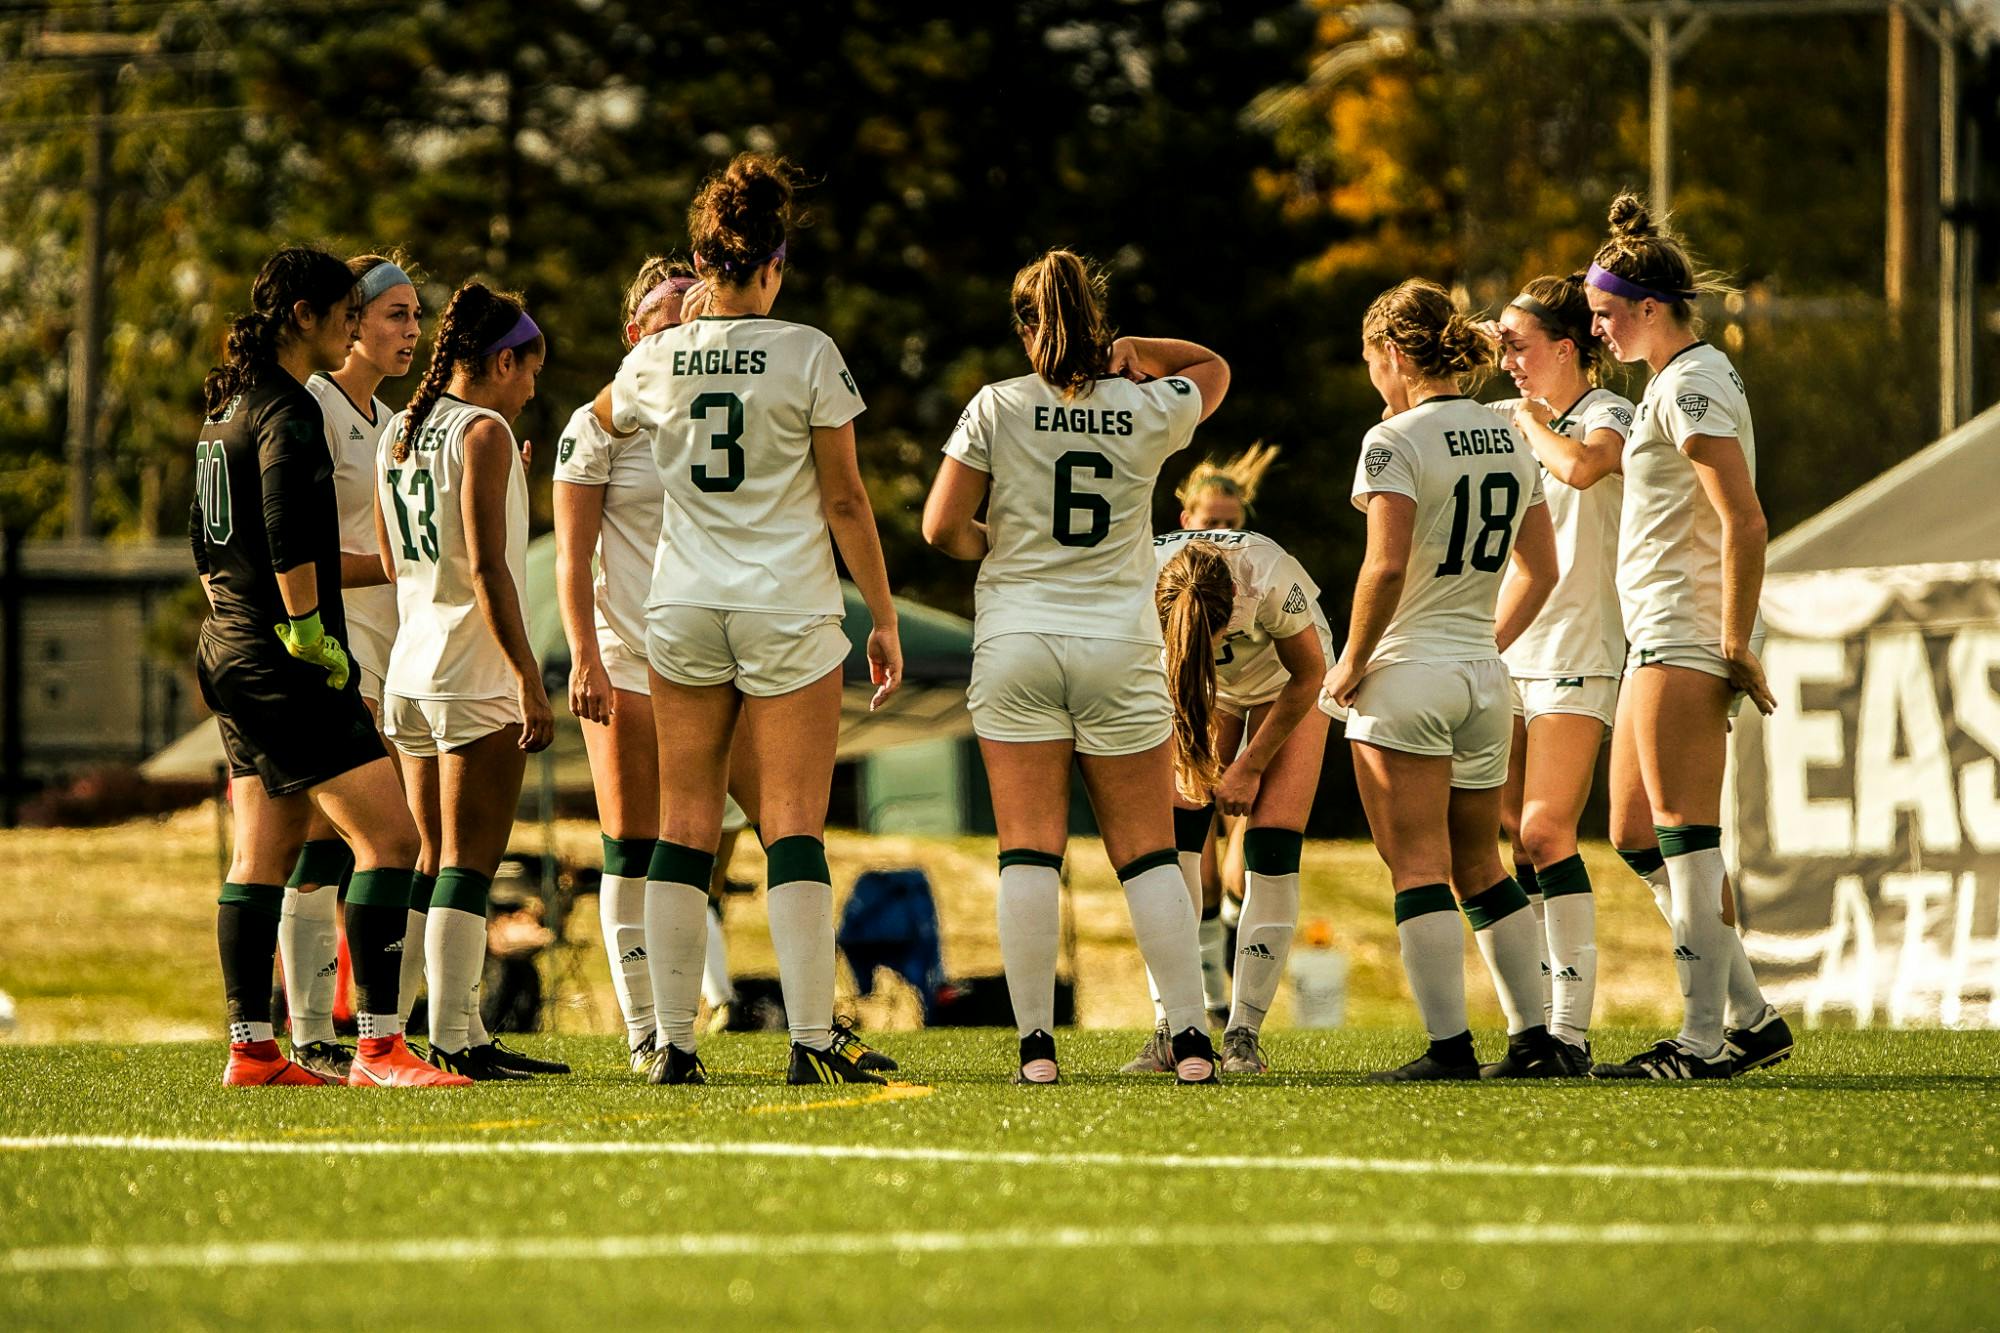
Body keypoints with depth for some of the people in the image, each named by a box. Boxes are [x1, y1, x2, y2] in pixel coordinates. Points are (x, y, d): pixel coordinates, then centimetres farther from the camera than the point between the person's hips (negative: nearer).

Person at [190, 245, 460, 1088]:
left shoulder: (227, 406, 16)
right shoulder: (289, 409, -13)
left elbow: (204, 538, 24)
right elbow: (287, 535, -23)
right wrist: (307, 634, -17)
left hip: (230, 650, 10)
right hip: (282, 667, -10)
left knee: (263, 855, 11)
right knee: (389, 837, -12)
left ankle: (250, 1049, 11)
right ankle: (376, 1045, -16)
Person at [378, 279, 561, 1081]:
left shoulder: (395, 435, 14)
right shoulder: (485, 431, -10)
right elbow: (487, 569, -17)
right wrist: (529, 678, -18)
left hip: (409, 669, 8)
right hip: (475, 674, -8)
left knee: (439, 860, 12)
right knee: (469, 861, -7)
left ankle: (459, 1034, 14)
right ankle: (453, 1041, -10)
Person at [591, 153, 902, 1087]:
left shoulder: (656, 359, 2)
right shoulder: (808, 355, -7)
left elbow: (604, 417, 27)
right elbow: (844, 501, -5)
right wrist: (884, 617, 2)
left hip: (683, 613, 3)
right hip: (788, 612, -3)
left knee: (684, 827, 6)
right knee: (793, 829, -3)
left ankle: (674, 1044, 3)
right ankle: (811, 1040, -9)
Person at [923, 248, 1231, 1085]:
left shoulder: (997, 408, -4)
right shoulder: (1149, 410, 1)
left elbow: (942, 527, -4)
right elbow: (1213, 370, 23)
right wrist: (1127, 352, 11)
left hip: (1016, 640, -1)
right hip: (1120, 644, 1)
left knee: (1029, 851, 0)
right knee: (1148, 853, 6)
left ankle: (1035, 1043, -4)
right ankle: (1190, 1039, 2)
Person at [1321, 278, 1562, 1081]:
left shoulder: (1396, 442, -12)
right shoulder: (1510, 441, 9)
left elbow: (1386, 567, -21)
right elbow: (1541, 570, 13)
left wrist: (1352, 662, -10)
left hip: (1408, 674, -7)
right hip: (1484, 680, 7)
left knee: (1418, 866, -4)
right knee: (1480, 866, 15)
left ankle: (1449, 1045, -8)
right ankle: (1534, 1039, 11)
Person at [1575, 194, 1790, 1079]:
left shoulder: (1690, 386, -12)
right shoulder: (1677, 379, 19)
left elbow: (1744, 522, -20)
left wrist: (1735, 645, -21)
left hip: (1685, 637, -11)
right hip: (1662, 638, 11)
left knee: (1685, 839, -9)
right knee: (1637, 840, 12)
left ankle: (1704, 1038, -8)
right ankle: (1749, 1016, 14)